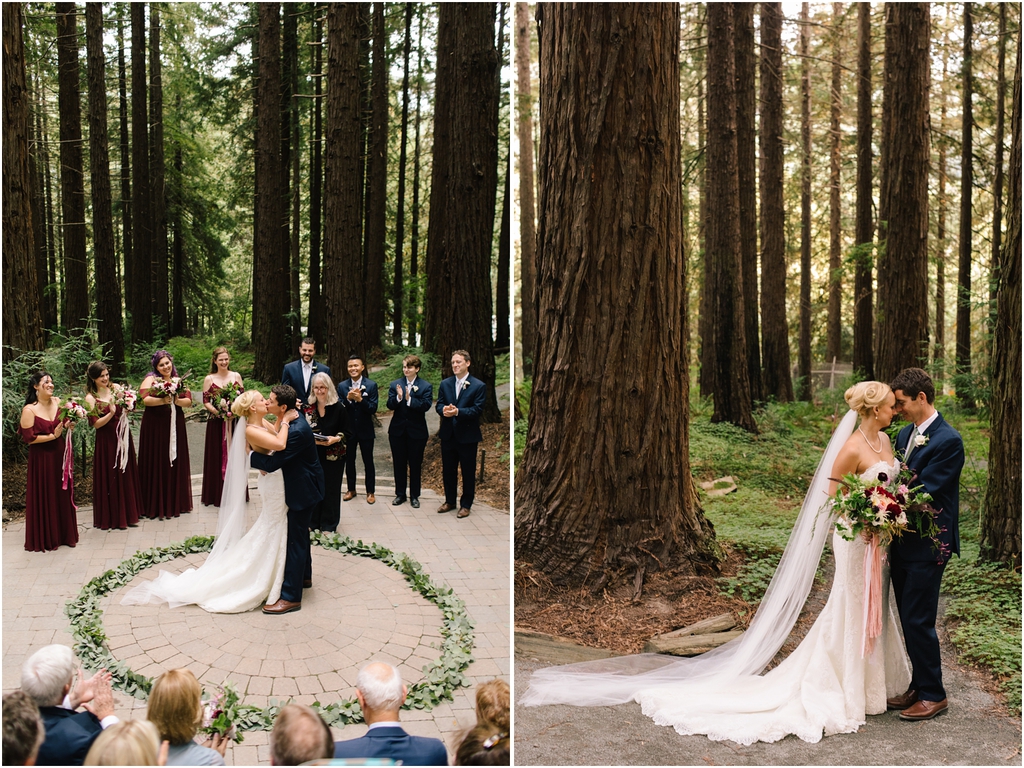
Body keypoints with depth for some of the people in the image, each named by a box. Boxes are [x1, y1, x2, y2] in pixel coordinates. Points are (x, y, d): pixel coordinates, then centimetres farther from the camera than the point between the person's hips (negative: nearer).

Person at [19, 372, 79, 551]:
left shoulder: (58, 402, 1)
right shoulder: (29, 410, -14)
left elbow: (66, 424, 15)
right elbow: (29, 438, -16)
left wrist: (69, 427, -6)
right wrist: (52, 436, -15)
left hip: (60, 455, 5)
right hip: (42, 458, -5)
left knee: (63, 494, 12)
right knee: (44, 497, 4)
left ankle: (64, 534, 26)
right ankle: (45, 538, 17)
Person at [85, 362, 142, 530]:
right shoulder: (91, 398, -7)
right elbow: (96, 423, -12)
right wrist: (111, 413, -25)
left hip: (123, 437, 5)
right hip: (106, 441, -5)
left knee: (126, 476, 11)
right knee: (109, 478, 2)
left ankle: (127, 514, 23)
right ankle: (112, 517, 13)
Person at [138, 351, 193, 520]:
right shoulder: (150, 379, 0)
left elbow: (189, 401, 4)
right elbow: (144, 399, -15)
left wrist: (177, 400, -15)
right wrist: (163, 400, -26)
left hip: (175, 428, 4)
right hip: (155, 428, -4)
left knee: (176, 465, 8)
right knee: (157, 465, -1)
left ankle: (176, 503, 18)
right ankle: (157, 505, 6)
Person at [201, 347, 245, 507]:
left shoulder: (236, 376, 4)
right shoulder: (209, 379, -1)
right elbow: (206, 402, -3)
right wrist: (220, 413, -16)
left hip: (234, 422, 2)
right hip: (216, 423, -2)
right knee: (217, 457, 3)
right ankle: (217, 494, 11)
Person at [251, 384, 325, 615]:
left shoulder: (297, 431, -30)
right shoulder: (290, 421, 1)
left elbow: (272, 463, -29)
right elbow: (281, 450, 11)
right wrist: (264, 462, -8)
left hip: (304, 490, -10)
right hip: (301, 485, 10)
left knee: (296, 540, -5)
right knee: (300, 533, 23)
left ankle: (291, 597, 1)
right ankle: (304, 576, 41)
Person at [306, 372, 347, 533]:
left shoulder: (338, 408, -8)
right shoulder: (309, 408, 2)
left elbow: (347, 431, -4)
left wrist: (336, 438, -21)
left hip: (333, 455, -3)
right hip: (313, 454, 3)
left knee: (330, 488, 5)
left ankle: (329, 525, 17)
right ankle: (313, 522, 20)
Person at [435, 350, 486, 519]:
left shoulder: (478, 386, -8)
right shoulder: (445, 384, 6)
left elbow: (477, 409, -14)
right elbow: (439, 404, 5)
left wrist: (457, 411, -26)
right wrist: (444, 410, -19)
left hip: (467, 436, -4)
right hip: (448, 434, 4)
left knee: (468, 472, 6)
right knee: (448, 470, 14)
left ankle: (466, 505, 19)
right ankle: (449, 501, 30)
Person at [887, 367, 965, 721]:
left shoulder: (948, 440, -17)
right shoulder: (905, 433, 9)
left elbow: (924, 492, -21)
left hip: (928, 545, -8)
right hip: (902, 542, 8)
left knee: (918, 621, -2)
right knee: (908, 619, 15)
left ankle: (933, 695, 13)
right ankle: (918, 686, 28)